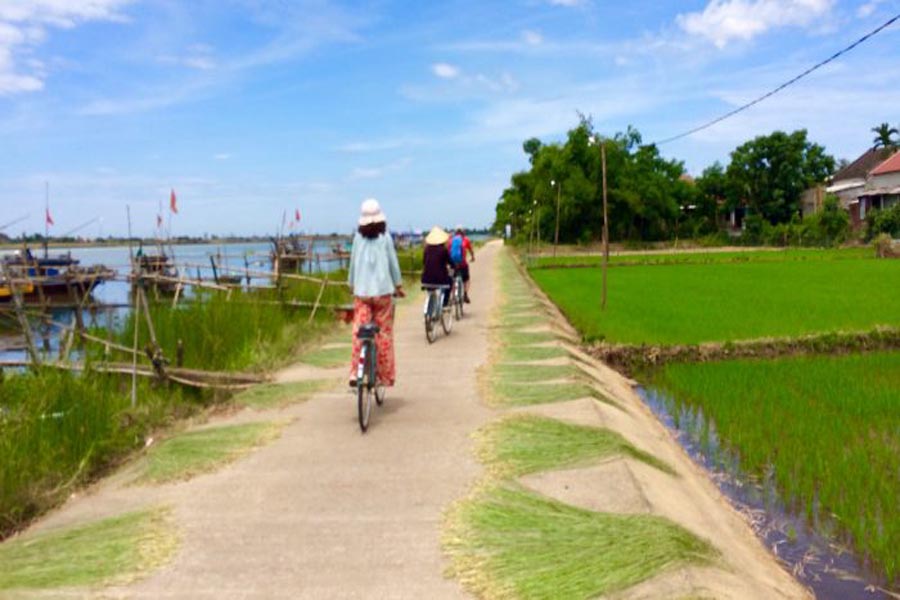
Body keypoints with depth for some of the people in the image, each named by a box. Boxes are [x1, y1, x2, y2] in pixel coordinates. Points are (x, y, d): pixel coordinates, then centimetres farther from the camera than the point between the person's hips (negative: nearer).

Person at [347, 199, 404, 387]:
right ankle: (385, 375, 10)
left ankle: (355, 373, -3)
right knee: (384, 333, 5)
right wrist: (398, 285, 13)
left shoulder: (358, 237, 3)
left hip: (361, 291, 2)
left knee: (359, 332, 3)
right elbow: (393, 262, 2)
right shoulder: (385, 237, -2)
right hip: (382, 290, -2)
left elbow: (353, 263, 8)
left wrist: (352, 285, 20)